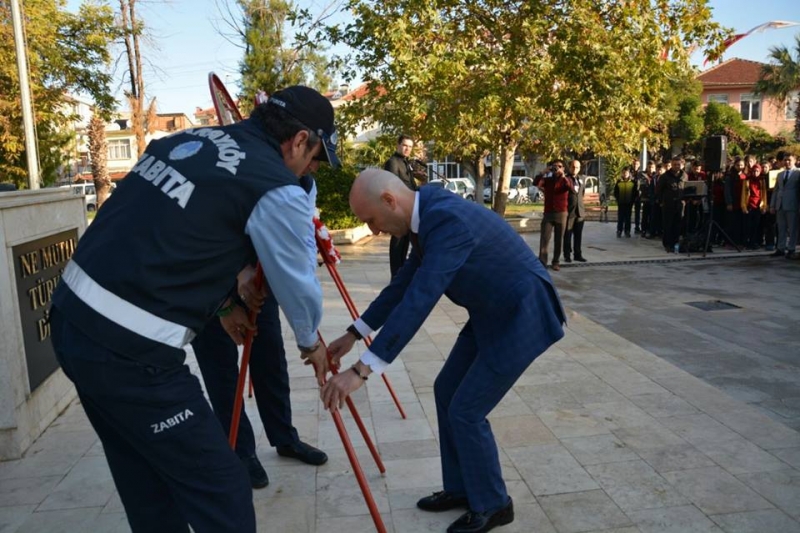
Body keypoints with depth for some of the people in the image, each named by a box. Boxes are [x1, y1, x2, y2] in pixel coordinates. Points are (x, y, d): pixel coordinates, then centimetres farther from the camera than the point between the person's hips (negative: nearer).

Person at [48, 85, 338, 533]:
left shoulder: (190, 139, 13)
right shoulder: (278, 190, -11)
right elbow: (297, 282, 2)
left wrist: (223, 303, 31)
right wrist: (311, 343, 22)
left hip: (72, 316, 9)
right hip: (130, 348, -9)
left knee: (146, 481, 23)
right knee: (221, 492, 4)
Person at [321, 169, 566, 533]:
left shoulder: (449, 221, -29)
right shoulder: (430, 216, 1)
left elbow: (419, 301, -36)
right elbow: (404, 283, 12)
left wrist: (361, 371, -35)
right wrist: (355, 333, 14)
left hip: (522, 316, -9)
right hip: (491, 314, 9)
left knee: (466, 411, -4)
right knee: (446, 392, 13)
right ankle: (460, 488, 29)